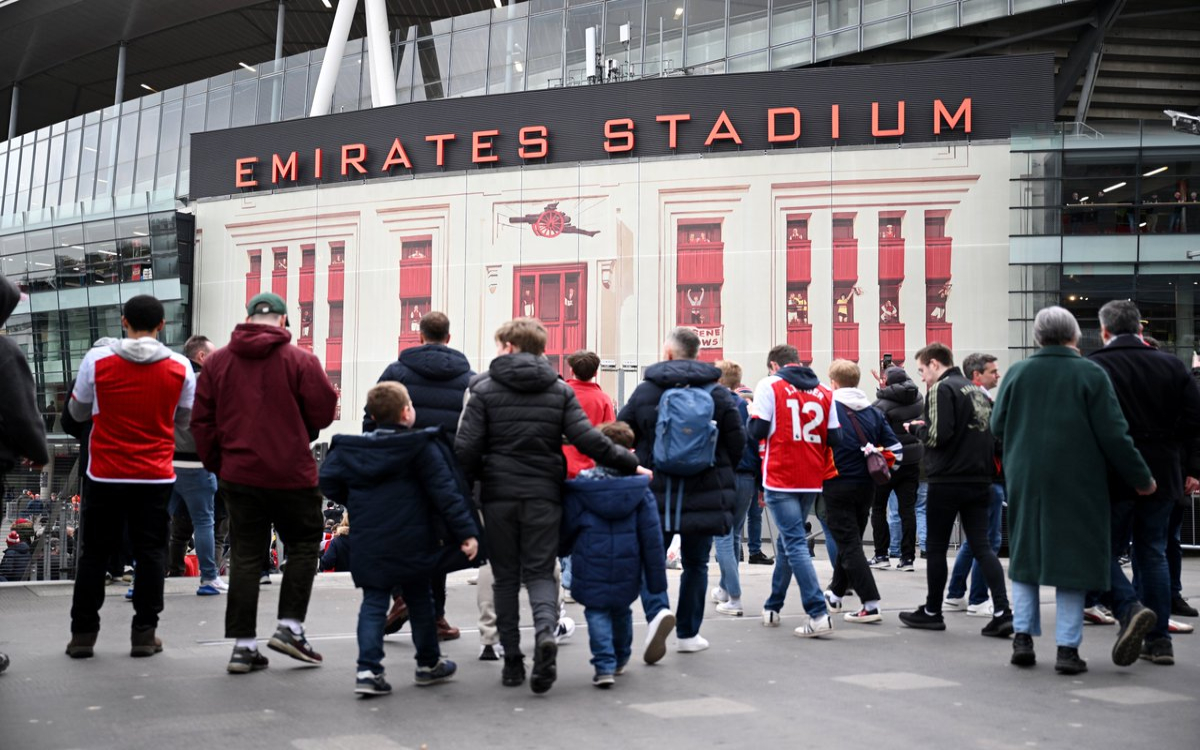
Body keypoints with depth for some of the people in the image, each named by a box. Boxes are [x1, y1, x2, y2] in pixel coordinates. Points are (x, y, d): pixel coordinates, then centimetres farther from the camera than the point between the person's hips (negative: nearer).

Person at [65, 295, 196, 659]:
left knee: (94, 553, 11)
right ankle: (144, 633, 8)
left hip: (105, 475, 0)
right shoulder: (180, 367, -4)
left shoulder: (97, 360, -6)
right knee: (150, 553, 8)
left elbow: (78, 412, 8)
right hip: (156, 477, 0)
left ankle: (83, 633, 13)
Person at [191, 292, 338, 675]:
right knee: (303, 544, 15)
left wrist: (217, 465, 15)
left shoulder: (216, 361, 4)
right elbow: (324, 412, -5)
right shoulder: (300, 360, -7)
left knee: (245, 555, 8)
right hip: (291, 474, -3)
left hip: (238, 475, 3)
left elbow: (202, 422, 5)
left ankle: (243, 645, 8)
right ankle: (290, 626, 7)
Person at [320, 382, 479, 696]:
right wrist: (466, 531, -14)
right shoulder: (422, 447, -8)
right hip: (411, 544, -3)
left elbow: (328, 482, 4)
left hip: (369, 545, 3)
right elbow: (445, 492, -14)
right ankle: (428, 664, 27)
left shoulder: (349, 448, 5)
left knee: (373, 603, 7)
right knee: (419, 600, 13)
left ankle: (367, 669, -6)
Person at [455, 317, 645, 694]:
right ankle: (546, 631, -24)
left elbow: (466, 447, -8)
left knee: (505, 576, 10)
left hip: (498, 494, -1)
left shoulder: (485, 389, -1)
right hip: (543, 494, 1)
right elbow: (587, 439, -6)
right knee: (540, 572, 6)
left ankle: (512, 660, 10)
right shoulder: (560, 391, 4)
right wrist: (630, 465, 1)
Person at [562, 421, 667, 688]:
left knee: (597, 612, 6)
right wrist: (656, 578, 3)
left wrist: (564, 549, 23)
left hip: (591, 568, -2)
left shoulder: (579, 488, -8)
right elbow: (652, 536, -3)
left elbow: (566, 528, 0)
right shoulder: (640, 490, -4)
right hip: (627, 568, 2)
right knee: (621, 611, 21)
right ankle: (620, 660, 38)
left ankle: (604, 665, -8)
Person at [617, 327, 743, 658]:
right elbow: (737, 443, 1)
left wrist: (636, 470, 19)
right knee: (695, 564, 15)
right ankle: (688, 633, 21)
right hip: (704, 495, 1)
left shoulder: (644, 392, -2)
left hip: (656, 494, -1)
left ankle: (658, 610, -19)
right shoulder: (718, 394, -2)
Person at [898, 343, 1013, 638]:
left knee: (936, 547, 6)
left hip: (948, 481, -7)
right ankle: (1002, 612, -6)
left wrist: (916, 428, -1)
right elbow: (993, 433, 18)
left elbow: (938, 435, -19)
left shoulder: (942, 389, -10)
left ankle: (932, 611, 15)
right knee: (982, 546, 5)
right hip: (979, 480, 7)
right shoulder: (978, 391, 15)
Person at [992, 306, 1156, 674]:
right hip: (1077, 484, -2)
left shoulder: (1016, 373, 0)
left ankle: (1023, 636, 10)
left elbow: (997, 427, 5)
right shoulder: (1091, 375, -8)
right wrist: (1141, 478, 2)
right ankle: (1067, 648, 4)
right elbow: (1113, 436, -9)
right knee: (1073, 559, 4)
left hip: (1025, 481, 3)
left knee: (1025, 557, 15)